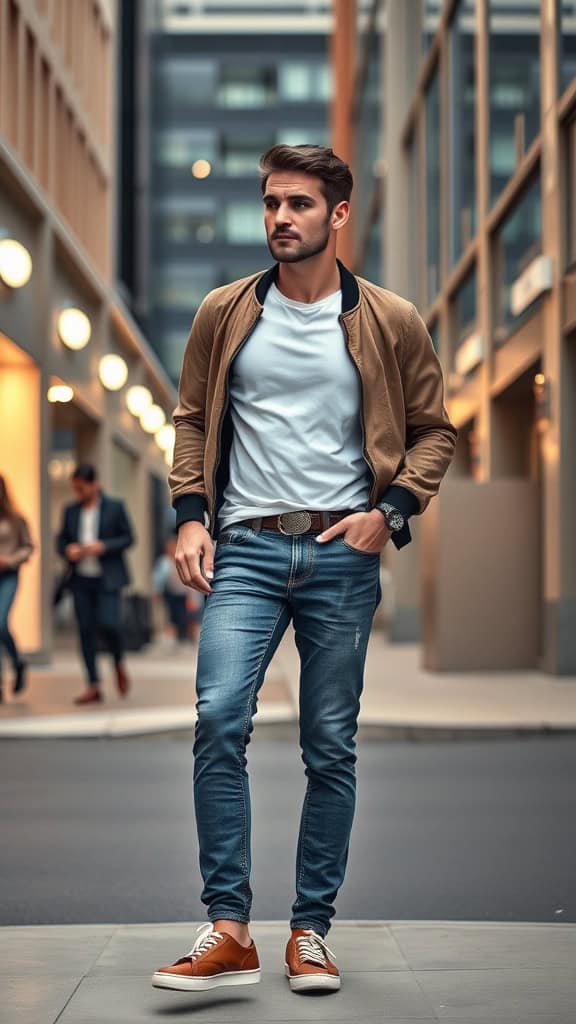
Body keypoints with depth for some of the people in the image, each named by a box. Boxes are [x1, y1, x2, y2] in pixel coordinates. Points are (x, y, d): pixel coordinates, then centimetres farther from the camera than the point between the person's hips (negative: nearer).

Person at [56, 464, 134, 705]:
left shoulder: (115, 507, 0)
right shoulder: (71, 510, 10)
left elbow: (128, 538, 0)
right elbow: (61, 539, 15)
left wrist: (103, 547, -15)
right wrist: (67, 550, -8)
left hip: (107, 578, -4)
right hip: (81, 579, 4)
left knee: (108, 623, -16)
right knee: (86, 630, 1)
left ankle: (119, 665, 16)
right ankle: (93, 686, 5)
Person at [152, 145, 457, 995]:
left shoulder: (390, 321, 2)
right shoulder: (224, 313, 6)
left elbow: (433, 430, 9)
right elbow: (192, 419, 14)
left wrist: (390, 511, -5)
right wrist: (191, 516, 1)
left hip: (342, 553, 0)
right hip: (246, 548, 0)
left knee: (332, 748, 4)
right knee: (219, 719, -16)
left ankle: (311, 931, 15)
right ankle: (228, 931, -11)